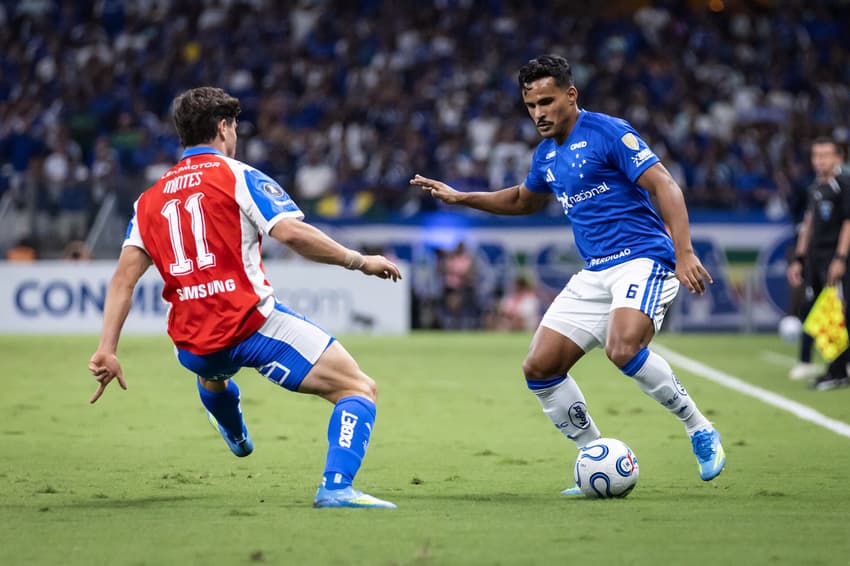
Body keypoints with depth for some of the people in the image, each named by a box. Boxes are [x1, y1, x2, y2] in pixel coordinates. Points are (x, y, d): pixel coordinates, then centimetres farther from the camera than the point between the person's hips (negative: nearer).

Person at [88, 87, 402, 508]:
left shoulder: (150, 199, 14)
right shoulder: (238, 176, -1)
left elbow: (124, 276, 5)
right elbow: (291, 233, -16)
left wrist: (106, 350, 3)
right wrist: (360, 261, -6)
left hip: (192, 345, 6)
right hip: (254, 326, -6)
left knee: (210, 370, 44)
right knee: (358, 389, -4)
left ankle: (237, 438, 69)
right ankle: (336, 486, -23)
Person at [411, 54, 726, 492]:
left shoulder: (607, 132, -10)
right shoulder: (546, 155, 14)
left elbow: (665, 187, -15)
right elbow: (524, 201, 35)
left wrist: (685, 254, -25)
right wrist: (460, 198, 26)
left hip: (642, 258, -8)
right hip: (595, 273, 8)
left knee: (623, 349, -33)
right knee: (539, 369, -2)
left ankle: (701, 431, -12)